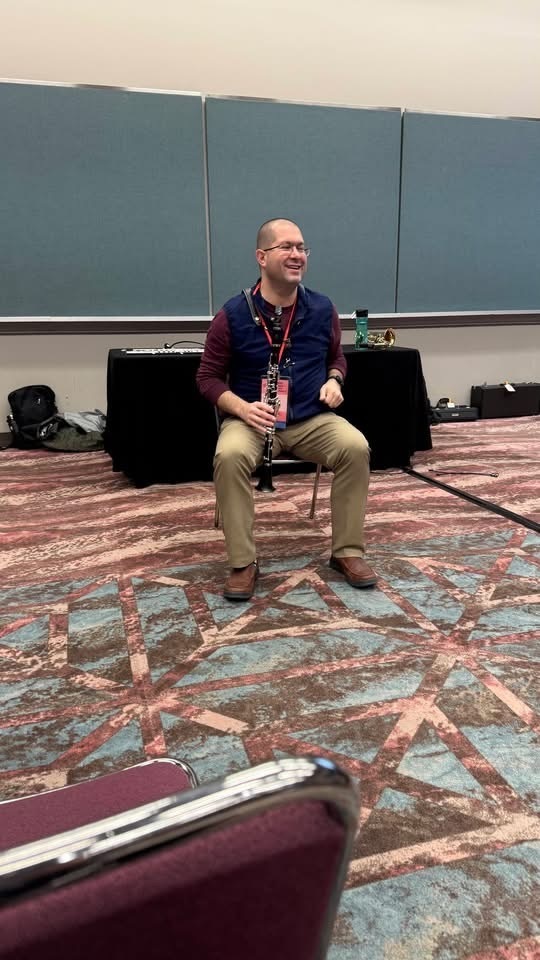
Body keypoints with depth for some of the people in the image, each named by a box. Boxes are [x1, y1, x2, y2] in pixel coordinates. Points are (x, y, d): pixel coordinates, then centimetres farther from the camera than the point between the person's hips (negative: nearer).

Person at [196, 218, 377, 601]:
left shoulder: (322, 309, 3)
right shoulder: (233, 315, -7)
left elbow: (337, 357, 21)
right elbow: (208, 377, -1)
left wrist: (334, 380, -2)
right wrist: (242, 408, -19)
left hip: (312, 419, 3)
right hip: (252, 420, -2)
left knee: (356, 447, -26)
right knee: (230, 455, -34)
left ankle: (348, 551, -10)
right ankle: (243, 563, -20)